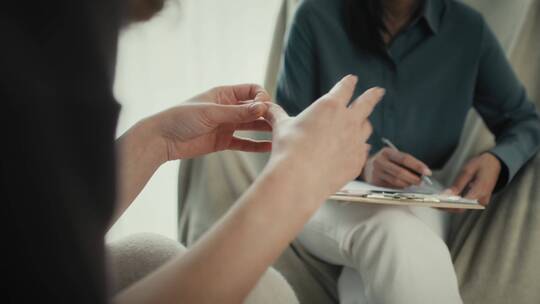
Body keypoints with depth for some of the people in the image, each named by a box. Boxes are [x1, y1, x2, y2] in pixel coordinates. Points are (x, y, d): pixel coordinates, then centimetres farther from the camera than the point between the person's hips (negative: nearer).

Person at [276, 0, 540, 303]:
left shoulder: (468, 28, -2)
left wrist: (497, 161, -16)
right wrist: (360, 167, -27)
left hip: (418, 199, 2)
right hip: (328, 193, -1)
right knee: (396, 235, -37)